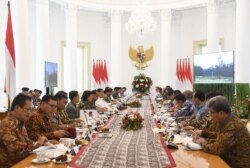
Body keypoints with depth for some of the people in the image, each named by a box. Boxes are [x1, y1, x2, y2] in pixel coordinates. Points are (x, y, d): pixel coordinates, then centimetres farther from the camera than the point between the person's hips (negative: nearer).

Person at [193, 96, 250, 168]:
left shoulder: (233, 126, -27)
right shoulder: (222, 121, 1)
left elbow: (217, 148, -29)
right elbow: (218, 135, 18)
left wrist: (202, 143, -12)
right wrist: (201, 134, 4)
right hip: (228, 160, 7)